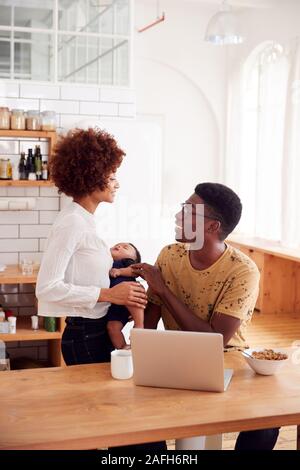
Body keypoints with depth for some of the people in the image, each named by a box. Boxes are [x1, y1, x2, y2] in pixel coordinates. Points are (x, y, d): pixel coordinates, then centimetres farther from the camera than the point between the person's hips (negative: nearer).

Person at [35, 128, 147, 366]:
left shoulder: (85, 220, 9)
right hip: (85, 337, -9)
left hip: (98, 331, 9)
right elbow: (47, 287, -22)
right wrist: (108, 294, -21)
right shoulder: (72, 223, -17)